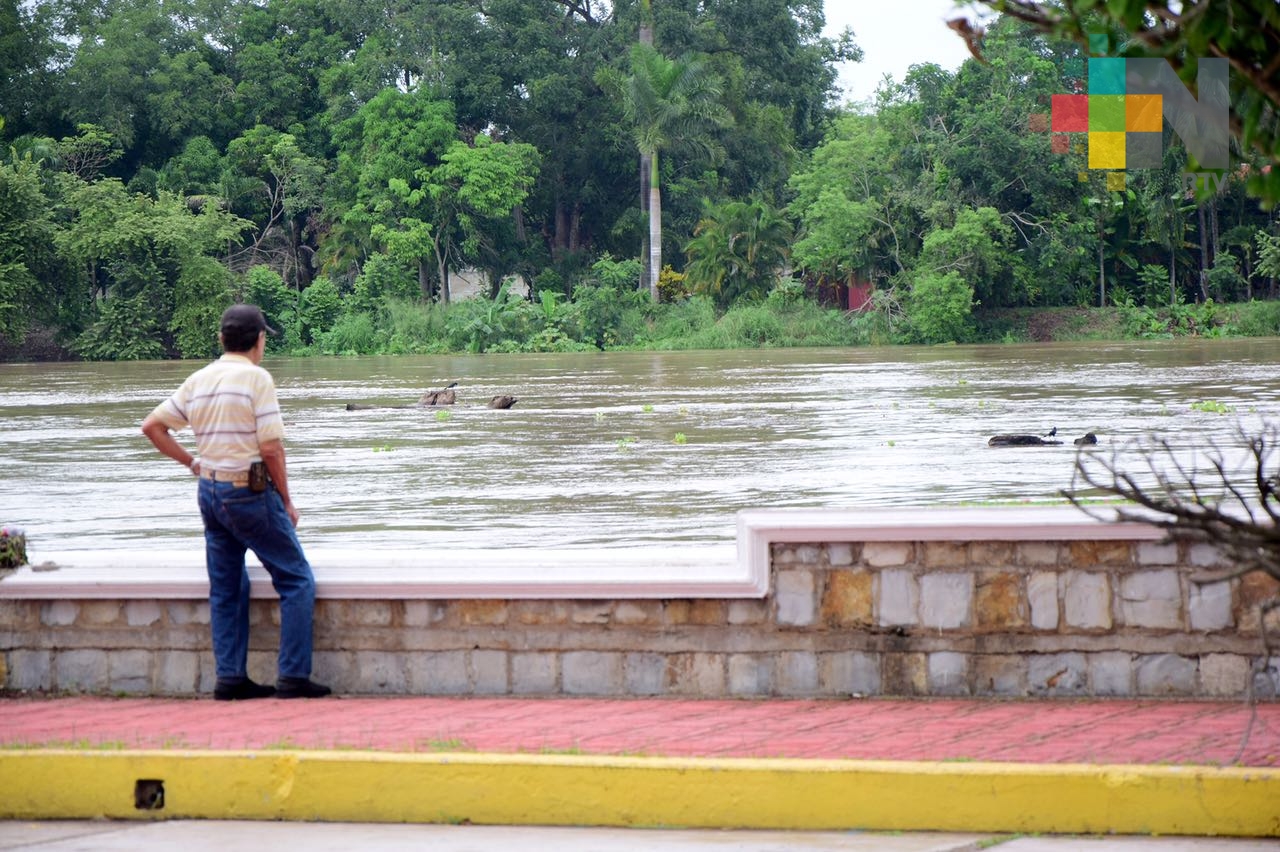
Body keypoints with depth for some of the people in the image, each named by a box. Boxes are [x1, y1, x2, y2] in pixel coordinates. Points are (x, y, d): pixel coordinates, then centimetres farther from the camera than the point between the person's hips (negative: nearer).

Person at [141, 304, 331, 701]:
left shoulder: (198, 380, 9)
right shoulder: (256, 378, -11)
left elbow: (152, 426, 11)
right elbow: (271, 448, -14)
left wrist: (190, 461, 15)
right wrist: (286, 501, -5)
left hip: (210, 491, 7)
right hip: (251, 491, -7)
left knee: (227, 588, 14)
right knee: (297, 581, 1)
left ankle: (231, 677, 12)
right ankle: (293, 676, -4)